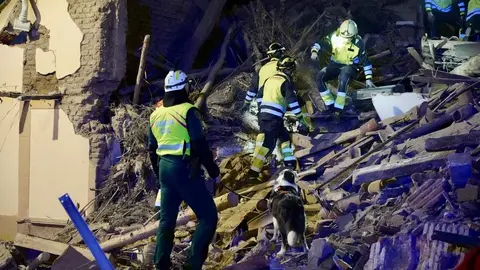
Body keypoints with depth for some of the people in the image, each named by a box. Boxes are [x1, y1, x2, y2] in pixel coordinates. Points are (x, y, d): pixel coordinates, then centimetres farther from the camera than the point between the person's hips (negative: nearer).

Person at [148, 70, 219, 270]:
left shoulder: (156, 114, 11)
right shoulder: (187, 111, -11)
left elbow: (152, 148, 18)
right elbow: (200, 145, -15)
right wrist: (214, 171, -6)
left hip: (164, 168, 8)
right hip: (185, 169, -7)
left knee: (167, 219, 15)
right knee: (208, 216, -1)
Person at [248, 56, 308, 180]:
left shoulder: (269, 79, 16)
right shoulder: (286, 82, -6)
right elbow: (292, 100, -12)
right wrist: (300, 118, -9)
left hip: (263, 114, 8)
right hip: (274, 117, -8)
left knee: (284, 136, 21)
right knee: (268, 143, -10)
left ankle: (289, 163, 23)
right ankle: (254, 171, -15)